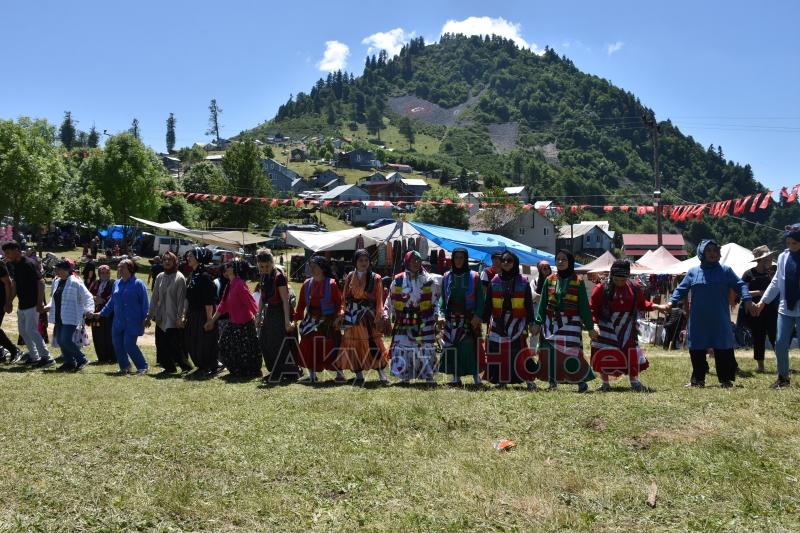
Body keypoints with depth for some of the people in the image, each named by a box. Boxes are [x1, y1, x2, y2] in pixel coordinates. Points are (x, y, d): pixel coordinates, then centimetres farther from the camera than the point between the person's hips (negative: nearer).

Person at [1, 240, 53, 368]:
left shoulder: (29, 264, -16)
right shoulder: (12, 265, 10)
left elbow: (40, 282, -20)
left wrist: (40, 302, -24)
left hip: (32, 304, -9)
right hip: (22, 304, 9)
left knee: (31, 330, -10)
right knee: (23, 330, 12)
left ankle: (46, 357, -5)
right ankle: (34, 357, 20)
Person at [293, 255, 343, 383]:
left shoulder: (331, 284, -5)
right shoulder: (307, 284, 7)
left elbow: (339, 302, -5)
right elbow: (301, 303, 9)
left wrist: (338, 318, -15)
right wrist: (297, 318, 5)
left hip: (328, 321, -4)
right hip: (311, 321, 5)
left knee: (330, 347, -4)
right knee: (308, 347, 4)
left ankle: (339, 374, 9)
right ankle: (312, 375, 16)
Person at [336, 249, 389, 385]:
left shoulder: (375, 278, 0)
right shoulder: (350, 277, 8)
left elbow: (379, 300, -2)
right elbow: (345, 297, 10)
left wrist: (380, 316, -10)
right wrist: (344, 315, 4)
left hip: (369, 316, -3)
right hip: (353, 316, 3)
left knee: (374, 343, -9)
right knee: (354, 345, 3)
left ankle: (381, 373, 1)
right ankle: (359, 376, 12)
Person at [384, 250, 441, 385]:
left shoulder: (428, 280, 4)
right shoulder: (398, 280, 4)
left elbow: (435, 300, 7)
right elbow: (391, 300, 11)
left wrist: (436, 314, -4)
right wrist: (386, 314, 3)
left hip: (424, 322, -1)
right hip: (403, 323, 1)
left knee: (426, 349, -2)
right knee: (402, 348, 0)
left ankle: (429, 376, 9)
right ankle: (405, 376, 13)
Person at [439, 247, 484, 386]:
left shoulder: (474, 277, 3)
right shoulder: (446, 277, 10)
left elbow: (480, 299, 2)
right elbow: (443, 299, 11)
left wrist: (478, 315, -9)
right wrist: (442, 315, -1)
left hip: (469, 319, -2)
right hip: (451, 319, 2)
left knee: (471, 347, -6)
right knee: (451, 347, 1)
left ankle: (476, 376, 2)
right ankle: (455, 377, 9)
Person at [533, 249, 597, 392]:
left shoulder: (578, 281, 0)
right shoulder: (549, 280, 6)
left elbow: (584, 305, 1)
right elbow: (542, 303, 8)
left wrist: (590, 327, 0)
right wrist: (538, 323, 2)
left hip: (570, 322, -3)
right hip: (551, 321, 3)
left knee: (571, 351, -13)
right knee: (550, 352, 2)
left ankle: (582, 382, 0)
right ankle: (552, 381, 14)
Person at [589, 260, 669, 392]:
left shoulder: (634, 288, 3)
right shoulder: (601, 288, -10)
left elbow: (642, 303, 15)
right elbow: (592, 308, -10)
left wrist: (658, 307, 5)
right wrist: (594, 323, -20)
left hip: (627, 328, 3)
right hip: (606, 327, -3)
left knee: (632, 353, 8)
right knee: (604, 356, -2)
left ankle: (634, 381, 23)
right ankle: (605, 383, 13)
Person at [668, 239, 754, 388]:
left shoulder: (725, 271, 4)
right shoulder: (693, 272, 7)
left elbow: (740, 285, 2)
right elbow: (681, 289, 8)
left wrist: (747, 300, -14)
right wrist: (672, 302, -7)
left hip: (720, 321, -1)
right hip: (699, 321, 2)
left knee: (723, 350, 0)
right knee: (697, 350, 5)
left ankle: (726, 380, 10)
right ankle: (698, 379, 17)